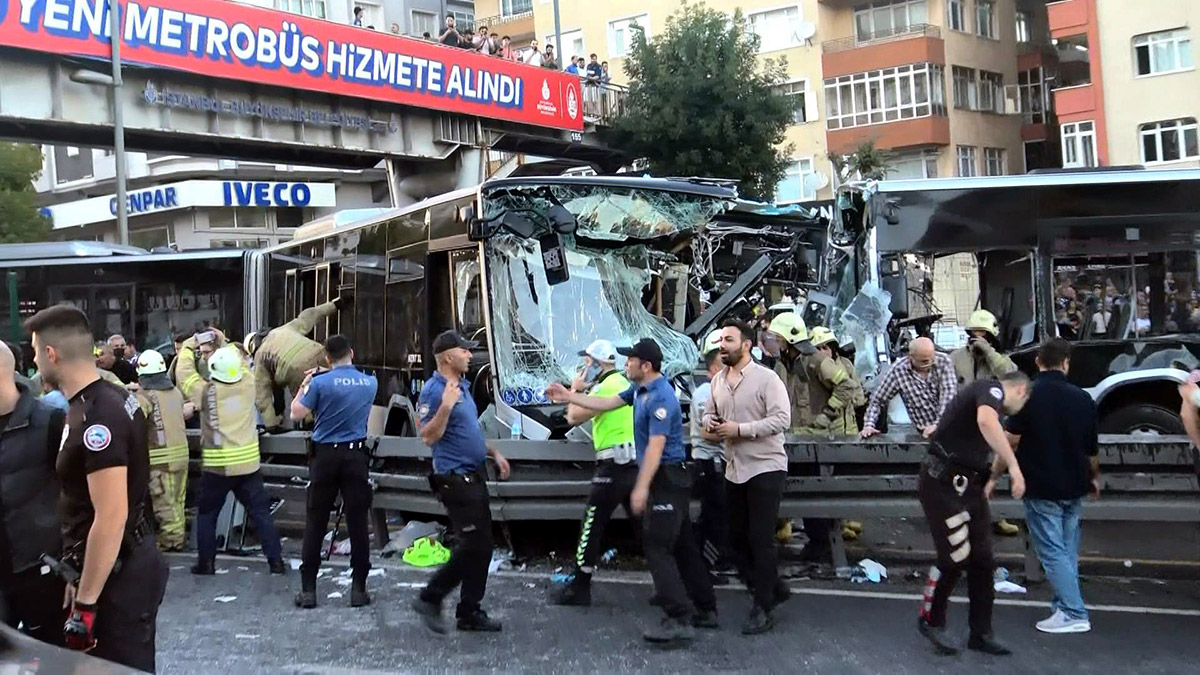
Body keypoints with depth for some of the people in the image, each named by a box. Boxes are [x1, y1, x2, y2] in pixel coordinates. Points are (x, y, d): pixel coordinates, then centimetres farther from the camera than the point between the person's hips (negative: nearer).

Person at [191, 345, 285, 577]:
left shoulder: (206, 391, -7)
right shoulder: (248, 386, -1)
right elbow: (243, 364, 20)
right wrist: (228, 346, 28)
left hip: (217, 465, -2)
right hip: (248, 463, 2)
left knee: (206, 514, 14)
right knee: (261, 512, 6)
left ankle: (206, 562, 15)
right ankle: (276, 560, 6)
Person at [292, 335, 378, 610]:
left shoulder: (320, 383, -9)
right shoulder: (370, 383, 2)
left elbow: (297, 413, -3)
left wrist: (304, 386, 12)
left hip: (325, 455, -2)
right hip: (357, 455, 2)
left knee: (315, 524, 6)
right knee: (358, 523, 5)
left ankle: (308, 589, 8)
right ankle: (358, 588, 7)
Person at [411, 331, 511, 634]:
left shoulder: (462, 385, 14)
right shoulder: (433, 390, -14)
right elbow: (429, 437, -20)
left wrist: (494, 453, 19)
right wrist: (445, 407, -32)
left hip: (474, 477, 10)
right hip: (456, 480, -10)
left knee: (482, 547, 10)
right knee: (472, 546, -9)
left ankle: (470, 612, 18)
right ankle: (430, 599, 6)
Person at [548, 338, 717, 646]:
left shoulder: (661, 398, -21)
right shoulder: (640, 390, 10)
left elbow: (656, 445, -25)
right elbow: (607, 403, 21)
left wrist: (642, 487, -27)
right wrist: (568, 396, 22)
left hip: (666, 479, -10)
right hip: (668, 478, 10)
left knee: (657, 547, -12)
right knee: (682, 545, 13)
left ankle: (680, 620, -13)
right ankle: (705, 610, 20)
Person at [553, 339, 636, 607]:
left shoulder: (605, 386, -12)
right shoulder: (624, 383, 17)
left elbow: (574, 417, -8)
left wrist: (575, 389, 6)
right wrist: (584, 390, 17)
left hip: (613, 464, -9)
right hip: (634, 463, 9)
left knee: (592, 527, -2)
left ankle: (579, 589, 2)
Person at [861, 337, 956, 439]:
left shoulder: (943, 361, -5)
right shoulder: (898, 371, -8)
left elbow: (949, 395, -13)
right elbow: (878, 400, 2)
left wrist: (938, 425, -25)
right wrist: (869, 425, -11)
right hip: (925, 432, -2)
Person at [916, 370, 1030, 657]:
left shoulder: (986, 396, 21)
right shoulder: (991, 389, -10)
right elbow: (986, 421, -34)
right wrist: (1013, 466, -36)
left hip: (967, 486, 10)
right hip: (945, 483, -10)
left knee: (982, 561, 9)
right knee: (956, 557, -7)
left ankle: (980, 633, 17)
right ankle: (931, 620, 13)